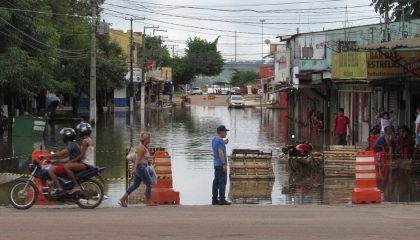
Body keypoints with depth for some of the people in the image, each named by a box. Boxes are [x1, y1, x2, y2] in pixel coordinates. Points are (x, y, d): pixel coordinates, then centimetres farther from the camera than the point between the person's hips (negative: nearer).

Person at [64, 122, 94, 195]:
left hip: (85, 164, -11)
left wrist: (71, 161, -12)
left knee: (66, 166, -22)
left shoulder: (85, 141, -13)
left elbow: (82, 155, -19)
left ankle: (76, 186, -25)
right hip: (89, 163, 11)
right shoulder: (89, 140, 18)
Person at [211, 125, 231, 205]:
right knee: (222, 181, -6)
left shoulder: (214, 139, 12)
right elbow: (220, 153, -22)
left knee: (216, 182, 9)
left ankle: (215, 199, 9)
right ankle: (222, 200, -7)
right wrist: (224, 164, -22)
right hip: (221, 164, -9)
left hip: (216, 164, 9)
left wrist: (224, 143, 19)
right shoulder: (220, 140, -16)